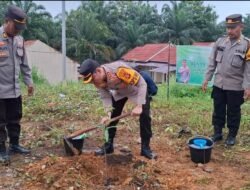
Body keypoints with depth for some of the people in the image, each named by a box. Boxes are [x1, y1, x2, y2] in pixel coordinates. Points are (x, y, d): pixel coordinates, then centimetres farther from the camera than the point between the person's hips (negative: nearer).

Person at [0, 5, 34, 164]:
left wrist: (29, 81, 16)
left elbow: (24, 63, 15)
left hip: (14, 89, 6)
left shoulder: (19, 39, 7)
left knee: (15, 120, 16)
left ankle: (14, 145, 32)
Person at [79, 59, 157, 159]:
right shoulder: (98, 79, -24)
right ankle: (109, 145, 15)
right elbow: (105, 96, -14)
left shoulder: (119, 69, -44)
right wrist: (108, 114, -29)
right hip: (119, 92, 5)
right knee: (112, 117, 0)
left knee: (145, 116, -12)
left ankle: (145, 148, 1)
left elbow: (142, 84, -35)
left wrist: (139, 106, -37)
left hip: (137, 90, -5)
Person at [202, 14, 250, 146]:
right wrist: (206, 79, 5)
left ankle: (232, 136, 27)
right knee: (218, 110, 13)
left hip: (235, 87, -3)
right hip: (218, 84, 4)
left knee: (233, 113, 10)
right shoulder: (220, 41, 2)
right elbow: (212, 63, 7)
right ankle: (217, 133, 29)